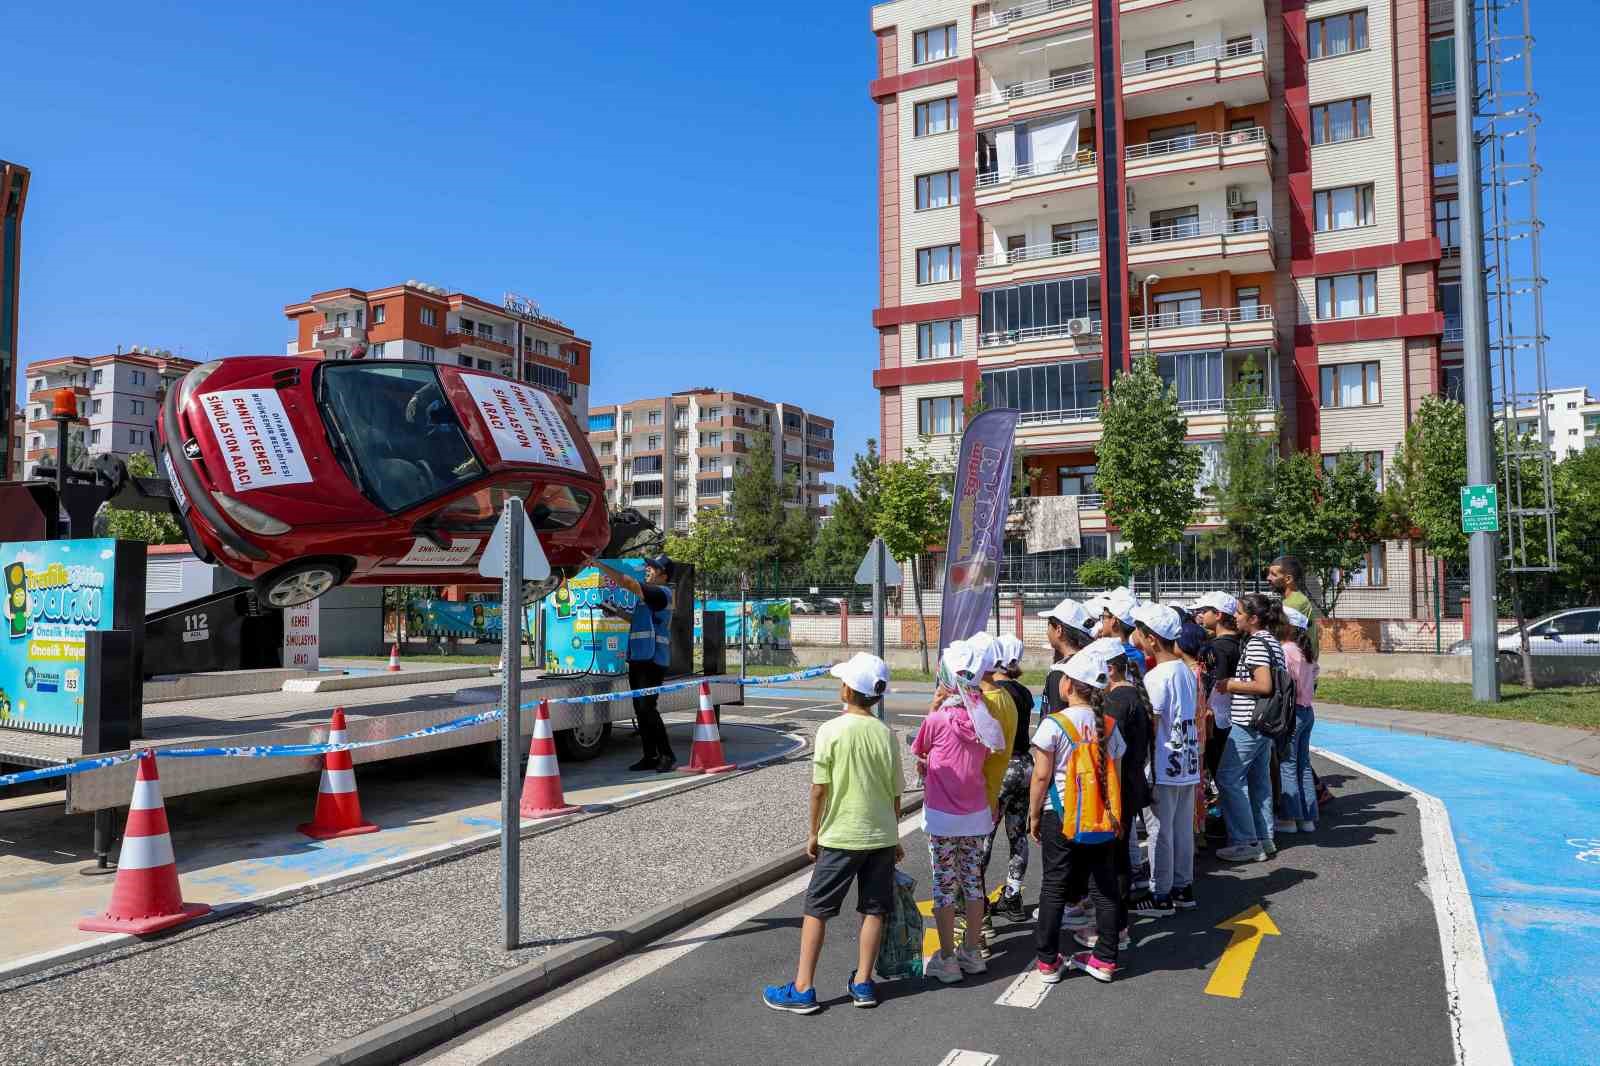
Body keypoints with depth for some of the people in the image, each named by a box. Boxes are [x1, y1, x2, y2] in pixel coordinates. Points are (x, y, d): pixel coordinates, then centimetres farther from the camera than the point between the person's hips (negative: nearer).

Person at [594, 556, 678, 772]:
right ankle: (650, 756, 14)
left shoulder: (661, 593, -10)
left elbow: (626, 582, -19)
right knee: (640, 709, 9)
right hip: (638, 658, 10)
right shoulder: (650, 594, 21)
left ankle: (667, 756, -7)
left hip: (652, 660, -10)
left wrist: (599, 565, -14)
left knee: (647, 708, -12)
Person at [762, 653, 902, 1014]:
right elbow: (895, 794, 4)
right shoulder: (886, 734, -1)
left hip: (840, 836, -3)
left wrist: (814, 833, 3)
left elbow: (819, 789, -10)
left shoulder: (831, 731, -13)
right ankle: (862, 983, 20)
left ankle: (803, 989, 9)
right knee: (874, 910, 12)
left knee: (817, 909, 6)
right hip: (881, 835, 4)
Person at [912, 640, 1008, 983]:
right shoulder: (984, 719, -4)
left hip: (942, 817, -4)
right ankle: (972, 953, 25)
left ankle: (946, 959, 12)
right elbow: (983, 761, 7)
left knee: (944, 885, 5)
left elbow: (918, 751, 1)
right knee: (973, 881, 15)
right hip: (976, 814, 5)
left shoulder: (938, 720, -18)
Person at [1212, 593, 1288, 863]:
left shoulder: (1256, 643, -17)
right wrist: (1236, 683, 17)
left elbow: (1264, 685, -25)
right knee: (1259, 779, 14)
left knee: (1228, 778, -4)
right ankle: (1264, 839, 20)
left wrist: (1231, 685, -14)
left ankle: (1245, 842, -2)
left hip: (1249, 722, -10)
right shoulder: (1273, 642, 14)